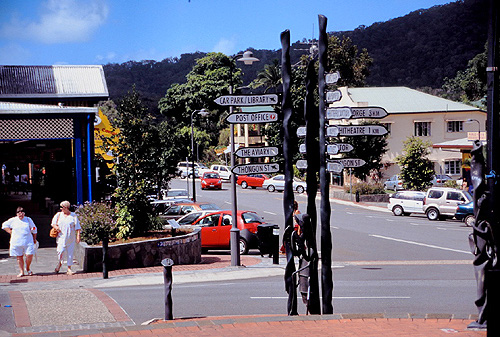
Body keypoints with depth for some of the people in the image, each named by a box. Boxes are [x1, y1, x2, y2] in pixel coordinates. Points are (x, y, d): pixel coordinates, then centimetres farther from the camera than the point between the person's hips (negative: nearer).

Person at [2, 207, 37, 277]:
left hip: (28, 242, 0)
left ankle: (28, 268, 16)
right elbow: (4, 225, 14)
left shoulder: (28, 219, 6)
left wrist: (34, 239, 16)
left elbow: (34, 229, 15)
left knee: (29, 255, -9)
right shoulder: (13, 220, 4)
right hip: (17, 242, 0)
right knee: (19, 257, 3)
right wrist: (11, 232, 4)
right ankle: (21, 271, 14)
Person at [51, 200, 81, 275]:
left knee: (70, 253, 1)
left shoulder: (73, 216, 2)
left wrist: (78, 236, -5)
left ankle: (69, 269, 10)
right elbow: (53, 223, 14)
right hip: (61, 237, 0)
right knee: (60, 251, -11)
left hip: (71, 239, 0)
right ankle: (59, 263, 18)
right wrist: (56, 227, -9)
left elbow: (77, 227, 3)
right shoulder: (58, 215, 7)